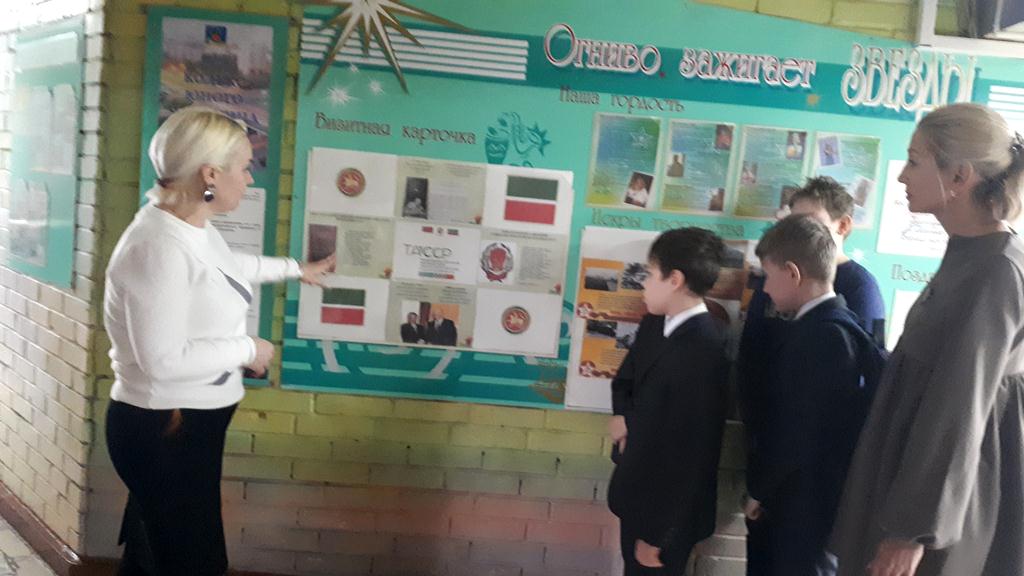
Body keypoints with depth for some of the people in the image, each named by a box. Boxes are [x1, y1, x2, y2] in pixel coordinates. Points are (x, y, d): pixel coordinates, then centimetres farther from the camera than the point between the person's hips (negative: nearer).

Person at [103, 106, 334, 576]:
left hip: (190, 421, 10)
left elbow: (228, 266, 27)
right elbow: (162, 359, -31)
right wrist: (247, 350, -18)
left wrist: (295, 268, 37)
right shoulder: (159, 246, -28)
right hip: (163, 428, -10)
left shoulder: (196, 229, 3)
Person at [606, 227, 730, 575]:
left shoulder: (703, 352, -29)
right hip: (639, 491, 7)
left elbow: (692, 452, -25)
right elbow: (625, 380, 13)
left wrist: (658, 535, -17)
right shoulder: (654, 324, -2)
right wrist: (626, 418, -11)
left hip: (666, 506, -7)